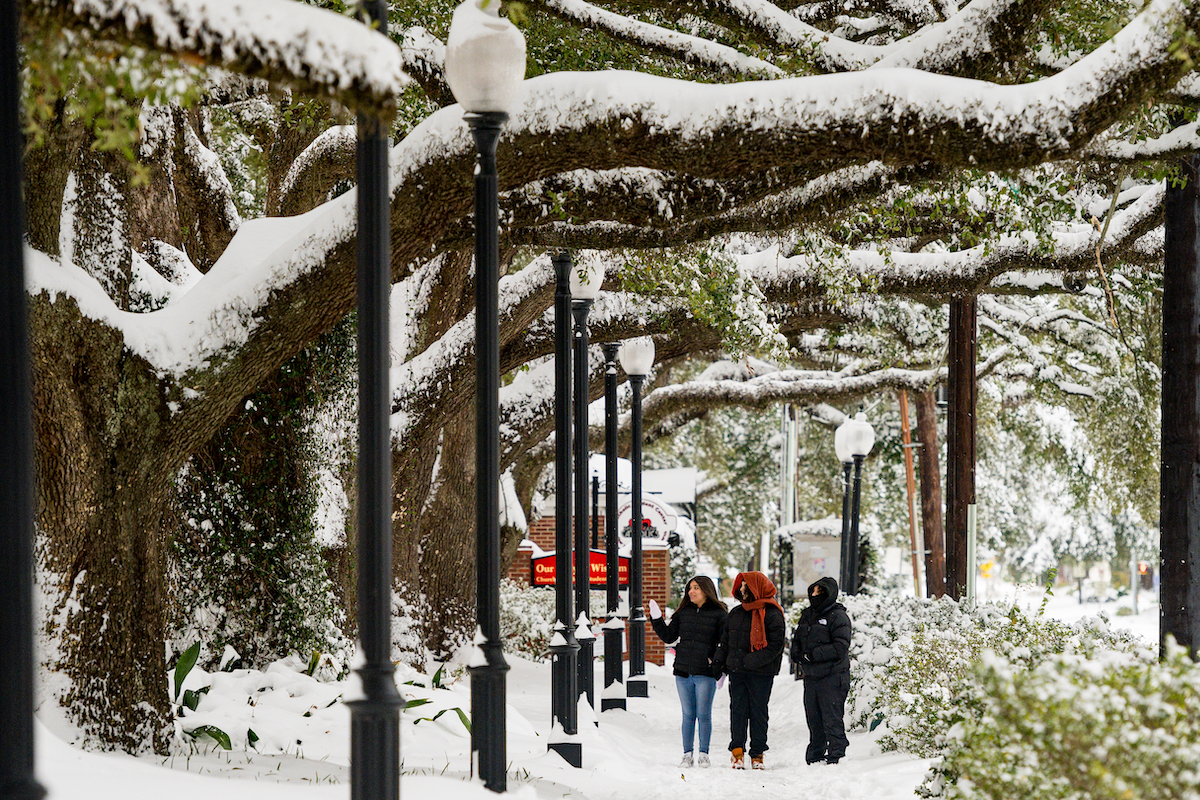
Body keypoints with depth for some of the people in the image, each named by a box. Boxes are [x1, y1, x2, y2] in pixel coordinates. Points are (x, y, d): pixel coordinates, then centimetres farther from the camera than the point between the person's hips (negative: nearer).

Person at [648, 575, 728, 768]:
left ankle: (704, 754, 9)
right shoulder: (683, 613, 11)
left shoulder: (718, 614, -2)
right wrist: (656, 619, 0)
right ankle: (687, 754, 12)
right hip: (683, 672, 4)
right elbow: (669, 636, 10)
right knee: (688, 715, 8)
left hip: (705, 673, -4)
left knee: (703, 715, 0)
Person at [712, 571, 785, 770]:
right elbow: (725, 640, 20)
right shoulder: (736, 613, 14)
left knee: (758, 712, 2)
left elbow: (775, 644, -12)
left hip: (761, 673, -5)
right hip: (737, 671, 5)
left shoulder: (771, 614, -7)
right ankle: (737, 751, 4)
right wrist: (720, 662, 9)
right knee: (738, 709, 1)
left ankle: (757, 754, 9)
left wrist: (752, 661, -19)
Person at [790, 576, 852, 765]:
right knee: (813, 720, 11)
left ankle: (836, 755, -1)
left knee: (832, 720, -8)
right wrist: (797, 654, 0)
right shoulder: (807, 615, 16)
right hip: (811, 676, 7)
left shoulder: (838, 617, -7)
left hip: (832, 677, -7)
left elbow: (840, 648, -16)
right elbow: (797, 640, 23)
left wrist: (812, 655, -18)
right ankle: (815, 757, 19)